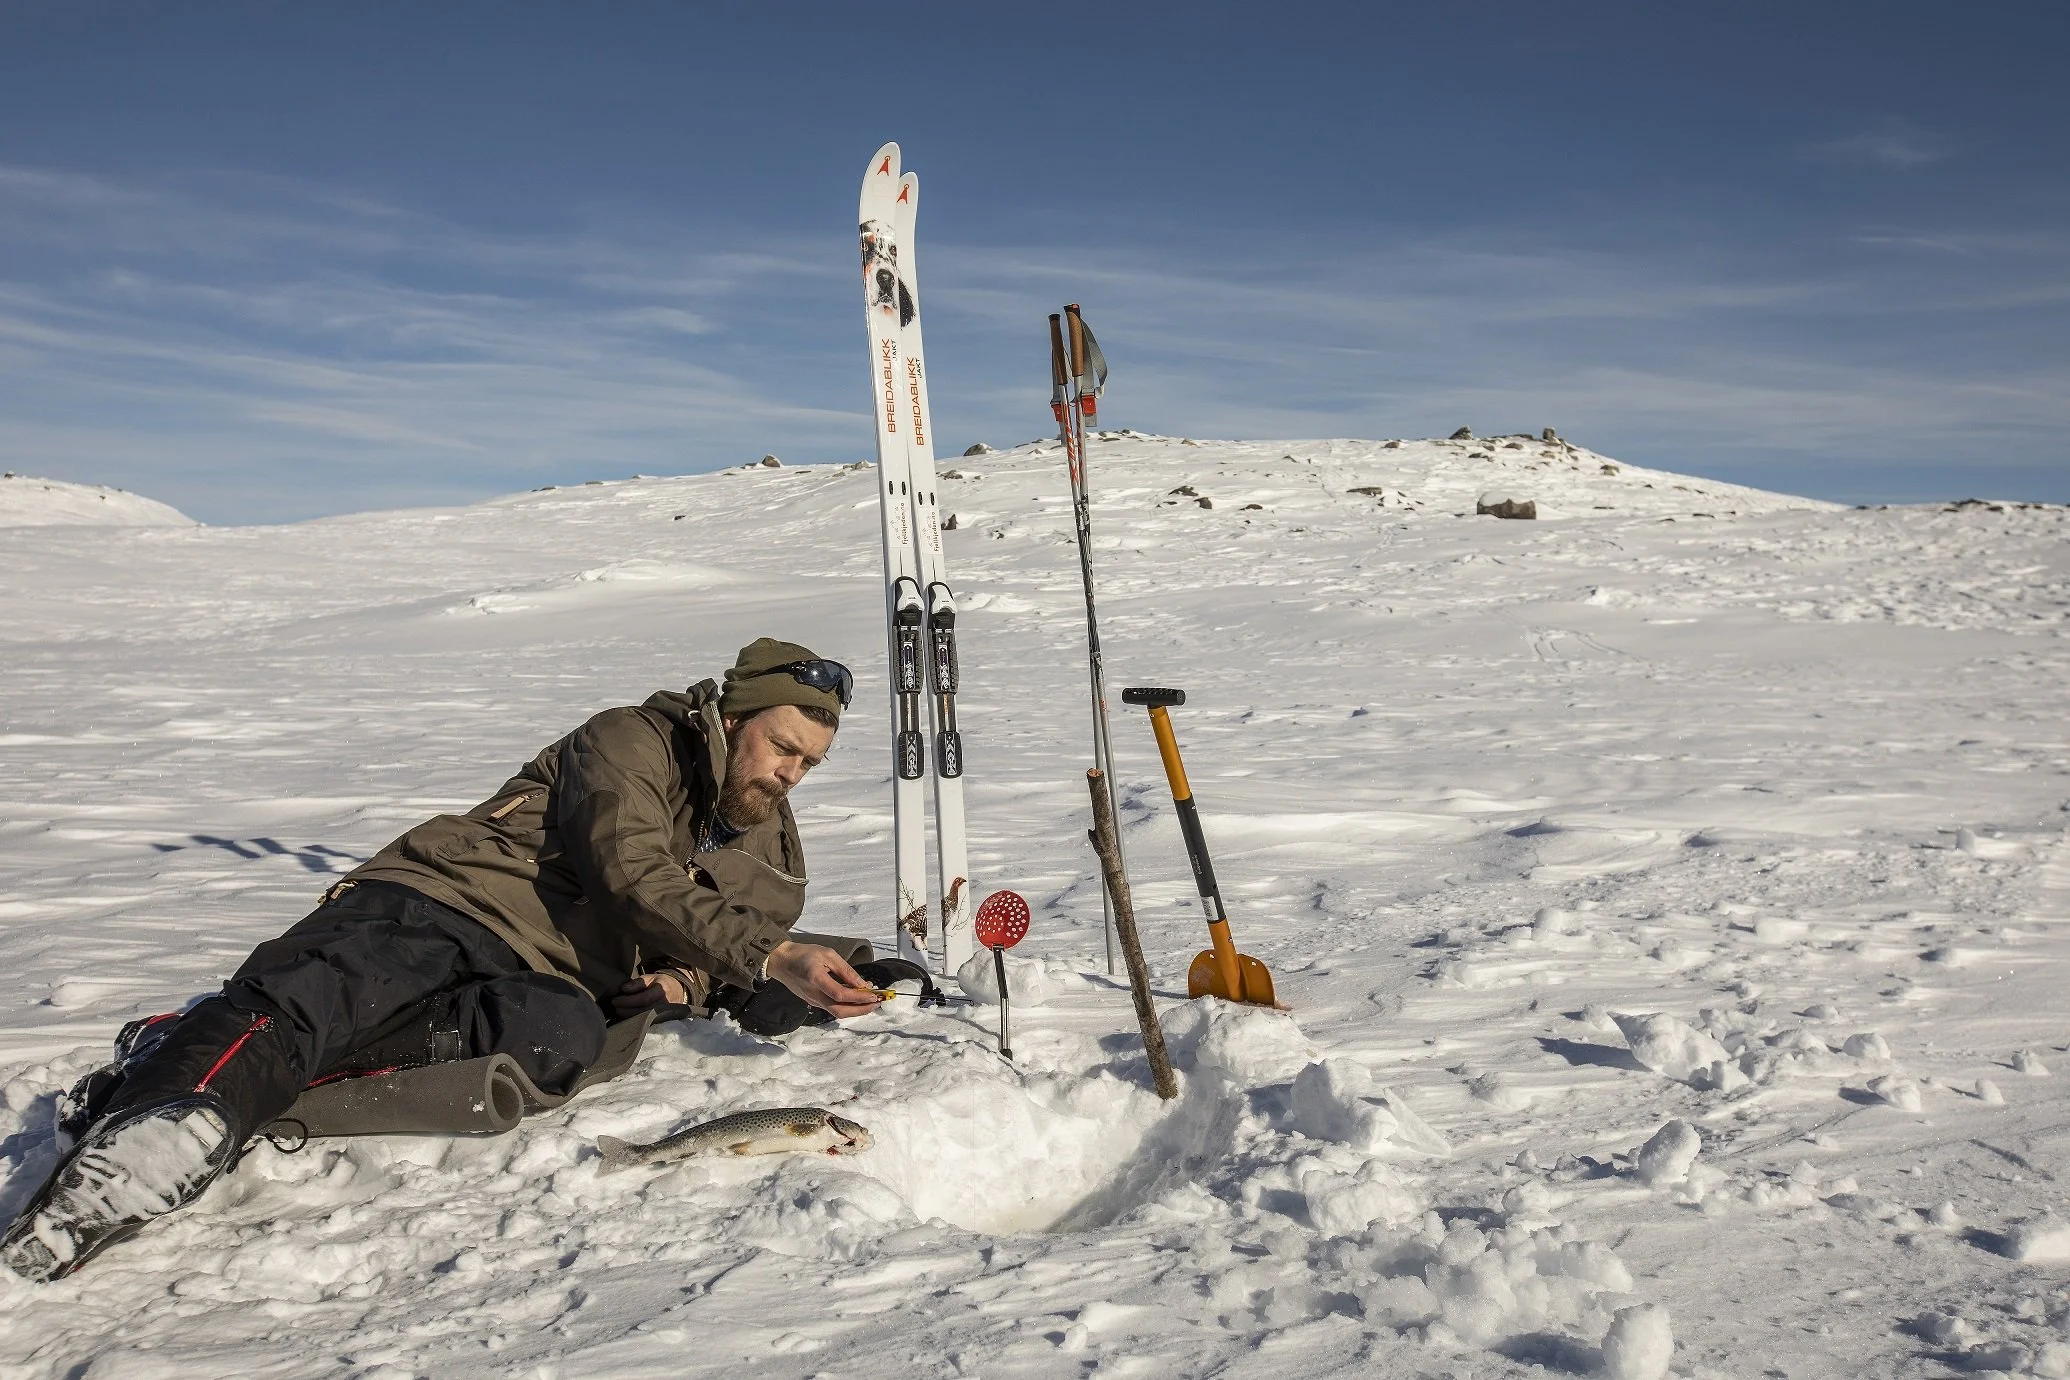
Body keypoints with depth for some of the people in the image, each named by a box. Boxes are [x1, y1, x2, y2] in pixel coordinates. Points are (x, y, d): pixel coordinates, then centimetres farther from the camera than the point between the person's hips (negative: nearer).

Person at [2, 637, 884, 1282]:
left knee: (564, 1038, -33)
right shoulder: (630, 743, -1)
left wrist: (679, 979, -1)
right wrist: (771, 956, -25)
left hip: (537, 976, 3)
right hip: (441, 902, -3)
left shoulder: (772, 855, 18)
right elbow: (631, 878, -16)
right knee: (303, 999, -32)